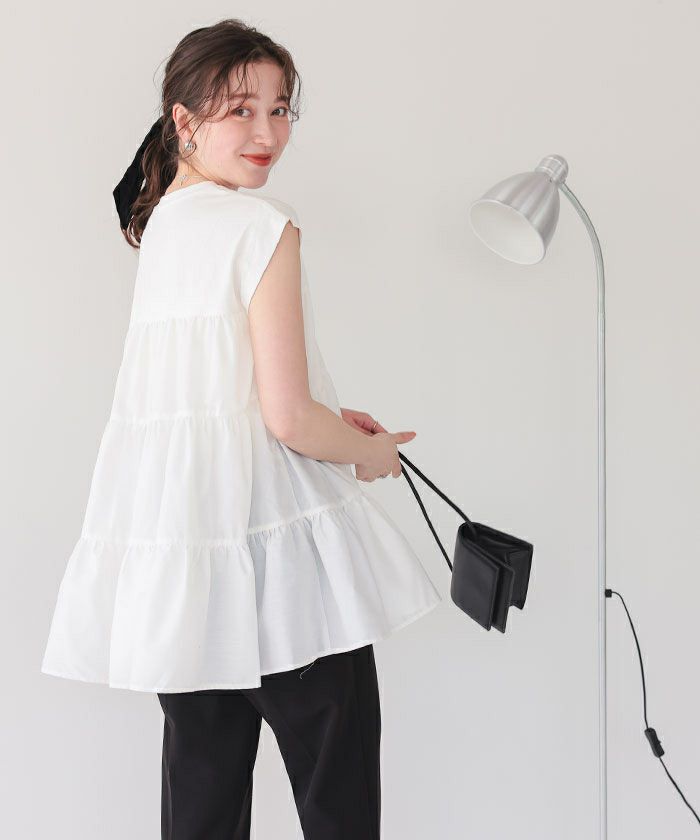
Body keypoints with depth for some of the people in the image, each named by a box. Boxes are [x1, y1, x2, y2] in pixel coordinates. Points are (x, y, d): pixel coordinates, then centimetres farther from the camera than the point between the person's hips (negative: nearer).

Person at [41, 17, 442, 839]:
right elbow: (287, 418, -18)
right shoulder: (264, 225, -13)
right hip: (272, 542, -7)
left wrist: (330, 421, 17)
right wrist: (369, 453, 1)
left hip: (173, 541, 8)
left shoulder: (160, 223, 11)